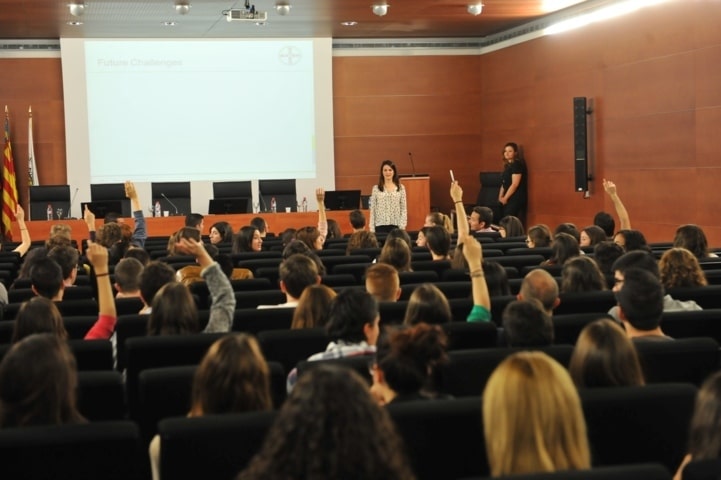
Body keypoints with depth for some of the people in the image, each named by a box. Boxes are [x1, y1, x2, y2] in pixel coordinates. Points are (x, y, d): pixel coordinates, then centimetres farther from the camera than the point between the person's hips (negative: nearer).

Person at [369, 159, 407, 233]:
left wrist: (402, 226, -5)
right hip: (381, 225, 0)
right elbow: (372, 209, 4)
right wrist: (372, 229, -1)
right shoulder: (376, 188, 4)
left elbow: (404, 208, 4)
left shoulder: (401, 188, 5)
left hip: (396, 226, 0)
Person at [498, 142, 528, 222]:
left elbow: (515, 184, -18)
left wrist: (505, 198, -12)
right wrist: (501, 197, 6)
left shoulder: (517, 164, -11)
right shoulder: (507, 165, 17)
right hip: (509, 199, 9)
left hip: (516, 199, -9)